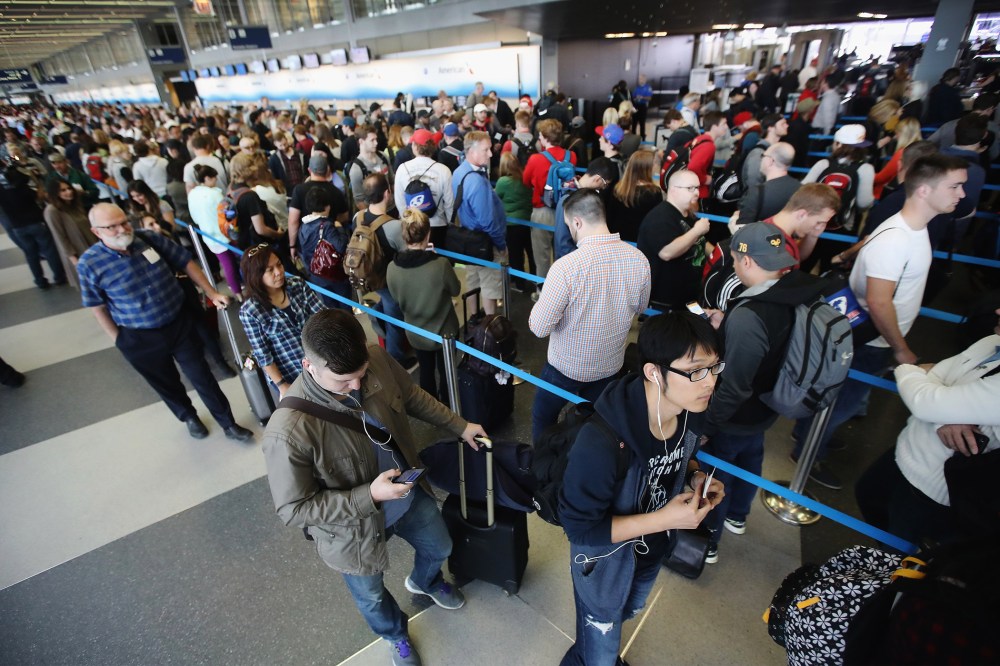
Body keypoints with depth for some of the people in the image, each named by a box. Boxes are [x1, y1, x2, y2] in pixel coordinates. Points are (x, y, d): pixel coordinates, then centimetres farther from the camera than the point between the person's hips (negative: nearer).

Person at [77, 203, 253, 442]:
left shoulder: (150, 239, -10)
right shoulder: (89, 263, -14)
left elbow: (186, 263, 1)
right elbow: (98, 307, -3)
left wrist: (211, 293, -3)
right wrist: (119, 340, 1)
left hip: (180, 324, 1)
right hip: (139, 339, -1)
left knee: (203, 377, 8)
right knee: (166, 384, 19)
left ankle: (229, 424, 23)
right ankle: (189, 417, 46)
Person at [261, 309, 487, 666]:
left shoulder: (376, 360, -25)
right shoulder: (287, 432, -38)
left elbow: (411, 395, -4)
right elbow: (293, 509, -25)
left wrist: (459, 425, 2)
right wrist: (368, 496, -34)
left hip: (409, 494, 4)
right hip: (355, 527, -4)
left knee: (439, 548, 32)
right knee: (371, 596, 27)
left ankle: (424, 582, 70)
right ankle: (396, 635, 65)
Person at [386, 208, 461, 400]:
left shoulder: (392, 268, -18)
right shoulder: (441, 264, -28)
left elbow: (397, 298, 0)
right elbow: (455, 290, -8)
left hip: (415, 333, 3)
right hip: (444, 331, -2)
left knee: (426, 371, 24)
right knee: (446, 371, 21)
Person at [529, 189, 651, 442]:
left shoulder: (566, 267, -31)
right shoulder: (638, 259, -14)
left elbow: (539, 327, -23)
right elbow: (639, 307, 5)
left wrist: (543, 301, -4)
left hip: (567, 366, -4)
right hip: (611, 365, 5)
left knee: (543, 417, 23)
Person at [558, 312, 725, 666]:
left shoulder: (689, 410, -19)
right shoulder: (603, 439, -42)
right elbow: (579, 527, -30)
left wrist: (696, 477, -17)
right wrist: (664, 519, -32)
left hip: (653, 549, 7)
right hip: (605, 562, -6)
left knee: (628, 612, 37)